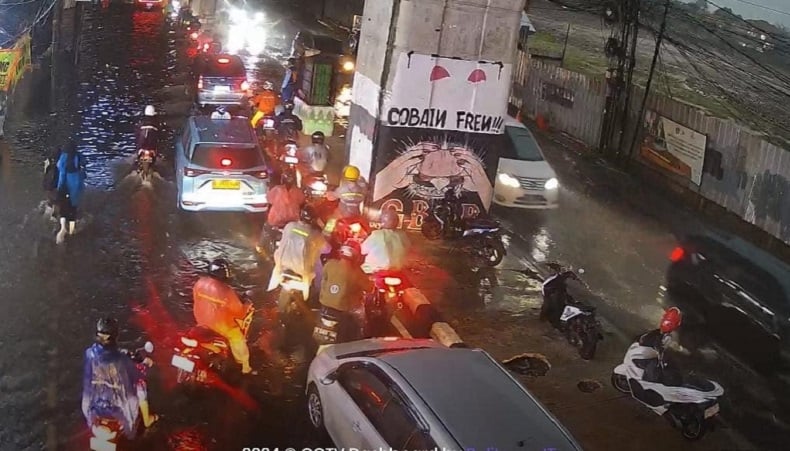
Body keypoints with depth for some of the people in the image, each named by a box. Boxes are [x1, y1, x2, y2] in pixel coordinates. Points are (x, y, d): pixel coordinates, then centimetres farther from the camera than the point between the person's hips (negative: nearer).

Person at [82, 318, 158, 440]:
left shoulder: (90, 353, -17)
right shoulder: (121, 358, -28)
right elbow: (138, 377, -11)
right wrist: (144, 363, 9)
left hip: (95, 405, 4)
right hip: (118, 405, -4)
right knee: (140, 385, 23)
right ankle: (147, 420, 42)